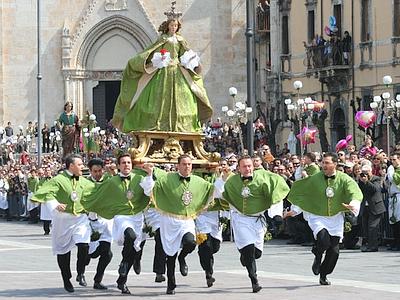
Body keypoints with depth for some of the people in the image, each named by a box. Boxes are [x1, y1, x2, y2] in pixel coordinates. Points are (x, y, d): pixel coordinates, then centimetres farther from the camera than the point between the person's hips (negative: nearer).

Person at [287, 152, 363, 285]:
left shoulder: (344, 179, -7)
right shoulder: (314, 179, -7)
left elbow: (355, 193, -19)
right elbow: (300, 193, 5)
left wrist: (353, 204, -39)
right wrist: (294, 210, 6)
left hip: (335, 218, 2)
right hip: (317, 217, -2)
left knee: (334, 251, 3)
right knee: (323, 240, -28)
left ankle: (323, 275, 25)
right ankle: (318, 257, 6)